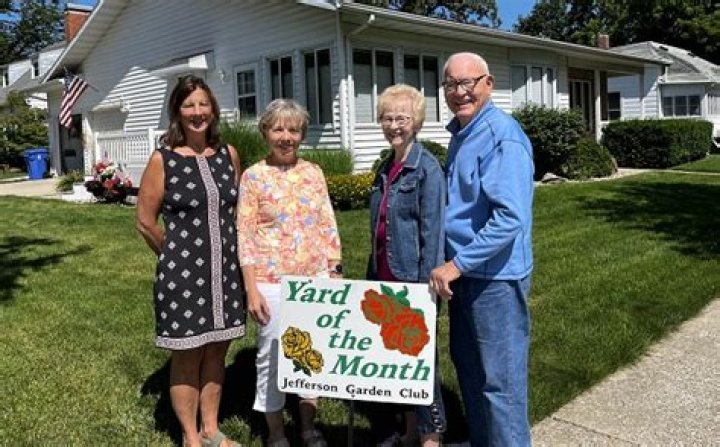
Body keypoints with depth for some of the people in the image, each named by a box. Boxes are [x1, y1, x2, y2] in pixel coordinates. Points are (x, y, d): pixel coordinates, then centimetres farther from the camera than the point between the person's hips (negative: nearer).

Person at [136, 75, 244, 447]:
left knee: (216, 351, 15)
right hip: (182, 273, -4)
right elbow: (145, 221, -4)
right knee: (187, 357, 8)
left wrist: (228, 252, 11)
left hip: (225, 269, 4)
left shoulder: (228, 155, 4)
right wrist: (179, 257, 3)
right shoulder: (163, 159, -8)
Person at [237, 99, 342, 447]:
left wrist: (336, 272, 3)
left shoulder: (313, 172, 5)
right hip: (272, 282, -3)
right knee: (271, 355, 7)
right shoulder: (253, 176, -4)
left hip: (315, 278, 3)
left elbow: (328, 225, 7)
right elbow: (245, 235, -6)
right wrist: (251, 289, -10)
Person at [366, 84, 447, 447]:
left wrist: (426, 284, -18)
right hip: (386, 277, 7)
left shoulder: (427, 168, -12)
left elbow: (432, 232, -16)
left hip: (413, 278, -7)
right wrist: (371, 274, 15)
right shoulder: (386, 168, 11)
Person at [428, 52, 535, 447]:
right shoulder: (460, 133, 11)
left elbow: (511, 217, -26)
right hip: (463, 272, 10)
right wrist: (453, 266, 15)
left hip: (495, 277, -9)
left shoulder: (502, 136, -18)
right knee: (467, 366, 21)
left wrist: (456, 265, -21)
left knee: (500, 380, 3)